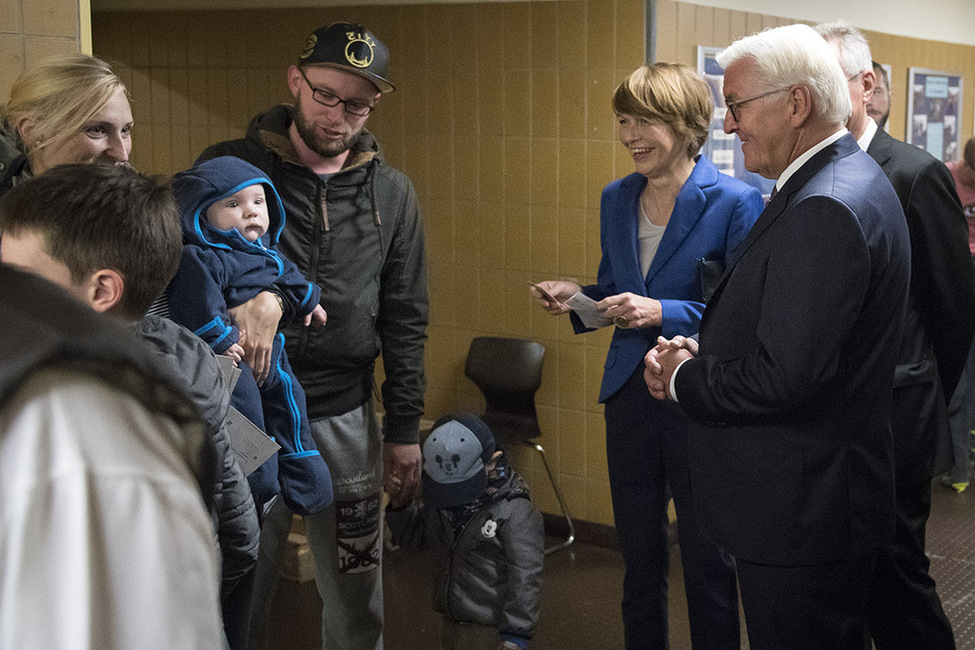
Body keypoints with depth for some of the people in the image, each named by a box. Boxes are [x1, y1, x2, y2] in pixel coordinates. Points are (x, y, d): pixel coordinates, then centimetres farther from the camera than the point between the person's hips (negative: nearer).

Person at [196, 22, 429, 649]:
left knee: (356, 599, 12)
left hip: (344, 419, 2)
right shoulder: (229, 168, -1)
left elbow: (404, 319, 9)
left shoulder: (392, 193, 7)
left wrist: (405, 428, 8)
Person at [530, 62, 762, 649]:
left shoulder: (735, 201, -11)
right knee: (639, 555, 18)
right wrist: (577, 297, -3)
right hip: (629, 394, 6)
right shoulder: (616, 199, 8)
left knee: (707, 560, 7)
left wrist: (664, 312, -24)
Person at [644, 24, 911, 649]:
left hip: (803, 515, -10)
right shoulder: (846, 181, 10)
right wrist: (699, 352, 1)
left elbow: (784, 379, -29)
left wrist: (684, 378, -12)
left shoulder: (826, 209, -24)